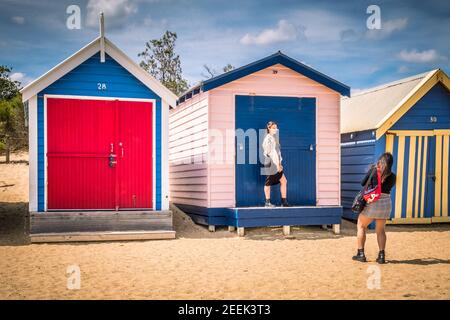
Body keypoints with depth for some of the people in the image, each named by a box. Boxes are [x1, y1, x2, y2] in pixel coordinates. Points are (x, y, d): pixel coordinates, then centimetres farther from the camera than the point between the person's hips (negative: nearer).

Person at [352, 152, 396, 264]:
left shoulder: (373, 171, -6)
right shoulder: (392, 176, 1)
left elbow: (362, 183, 6)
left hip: (371, 203, -3)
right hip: (386, 204, 3)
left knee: (361, 226, 13)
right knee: (380, 230, 18)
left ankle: (361, 254, 9)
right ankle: (381, 255, 13)